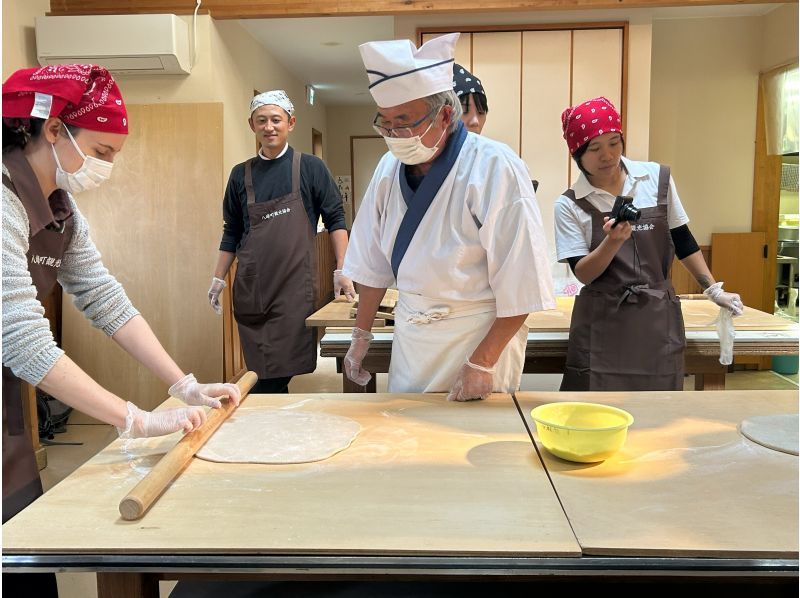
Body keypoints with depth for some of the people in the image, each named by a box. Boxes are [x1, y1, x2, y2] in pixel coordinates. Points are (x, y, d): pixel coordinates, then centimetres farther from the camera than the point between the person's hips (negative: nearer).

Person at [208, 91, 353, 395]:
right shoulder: (241, 174, 11)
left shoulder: (310, 167, 3)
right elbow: (231, 233, 17)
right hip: (250, 290, 3)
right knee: (261, 372, 4)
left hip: (295, 288, -2)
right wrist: (218, 279, 12)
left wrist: (340, 271, -5)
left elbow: (335, 219, 3)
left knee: (282, 368, -8)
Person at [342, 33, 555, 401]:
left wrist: (482, 363, -17)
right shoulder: (390, 168, 0)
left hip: (480, 336, -5)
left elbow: (520, 286, -18)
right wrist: (361, 336, 11)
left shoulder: (495, 169, -18)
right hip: (409, 339, 5)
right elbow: (374, 263, 9)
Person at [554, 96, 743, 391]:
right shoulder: (569, 205, -4)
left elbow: (682, 241, 12)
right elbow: (583, 273, -8)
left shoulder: (658, 178, 2)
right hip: (603, 325, -2)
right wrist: (613, 242, -24)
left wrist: (713, 290, 13)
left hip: (658, 318, 2)